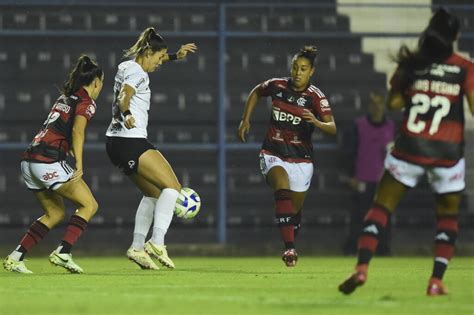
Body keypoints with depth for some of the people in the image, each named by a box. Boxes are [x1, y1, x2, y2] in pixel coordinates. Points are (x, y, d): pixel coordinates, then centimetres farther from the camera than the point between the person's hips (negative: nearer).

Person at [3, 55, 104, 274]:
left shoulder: (65, 98, 21)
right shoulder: (87, 103, -4)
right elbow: (77, 130, -21)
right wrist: (79, 165, -29)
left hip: (30, 161, 9)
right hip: (49, 162, -9)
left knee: (55, 214, 18)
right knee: (89, 205, 1)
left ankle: (15, 258, 10)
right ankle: (63, 253, -11)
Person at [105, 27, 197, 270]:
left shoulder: (128, 66, 15)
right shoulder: (137, 73, -13)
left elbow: (152, 60, 39)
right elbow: (124, 96, -33)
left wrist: (176, 56, 40)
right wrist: (126, 114, -52)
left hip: (116, 141, 10)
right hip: (131, 140, -10)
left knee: (154, 193, 18)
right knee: (172, 186, -11)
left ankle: (137, 247, 12)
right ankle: (157, 242, -25)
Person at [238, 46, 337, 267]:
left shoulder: (315, 97, -10)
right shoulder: (276, 86, -3)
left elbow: (332, 128, -20)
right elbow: (256, 93, 20)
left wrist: (316, 122, -40)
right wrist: (246, 120, 13)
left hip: (301, 159, 0)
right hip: (273, 154, 0)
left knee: (295, 210, 10)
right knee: (282, 190, -29)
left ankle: (290, 248, 38)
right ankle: (290, 248, -39)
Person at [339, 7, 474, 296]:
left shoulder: (413, 63, 2)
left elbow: (393, 102, 7)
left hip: (410, 148, 1)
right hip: (448, 153, -1)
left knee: (382, 206, 7)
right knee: (448, 215, 16)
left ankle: (362, 267, -12)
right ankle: (437, 281, 5)